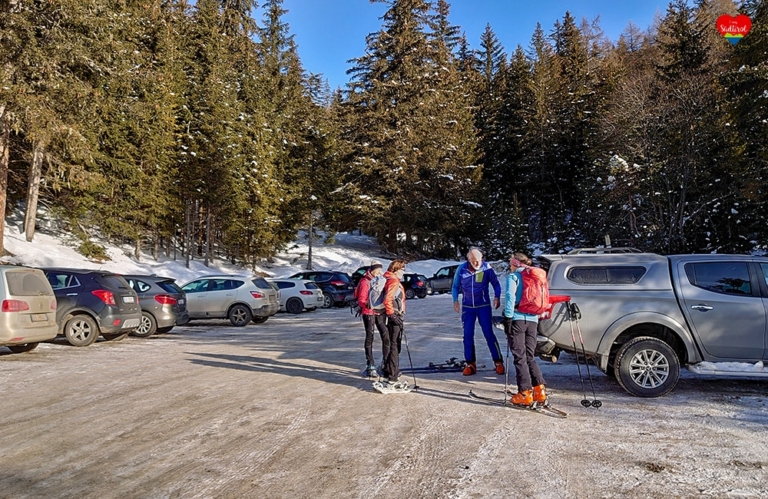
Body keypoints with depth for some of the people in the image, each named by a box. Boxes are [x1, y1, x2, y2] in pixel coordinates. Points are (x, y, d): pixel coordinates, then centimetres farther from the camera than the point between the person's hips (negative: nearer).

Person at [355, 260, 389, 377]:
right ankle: (370, 365, 7)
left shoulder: (382, 280, 11)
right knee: (369, 338, 0)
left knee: (386, 336, -1)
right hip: (368, 312, -5)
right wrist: (366, 304, -29)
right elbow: (361, 300, -10)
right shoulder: (365, 282, -7)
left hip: (380, 312, 5)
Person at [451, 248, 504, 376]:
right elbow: (455, 286, 5)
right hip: (467, 307, 2)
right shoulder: (461, 269, -7)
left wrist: (496, 297, -14)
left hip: (484, 306, -2)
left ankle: (498, 362, 8)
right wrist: (455, 300, -6)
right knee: (468, 335, 3)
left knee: (489, 334, -4)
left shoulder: (487, 268, -11)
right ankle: (470, 364, 13)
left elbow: (496, 284, 1)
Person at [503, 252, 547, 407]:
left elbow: (510, 297, -12)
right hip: (533, 320, 6)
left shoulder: (513, 276, 0)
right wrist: (536, 313, 18)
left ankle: (525, 394, -2)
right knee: (530, 356, 13)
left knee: (520, 357, -2)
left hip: (517, 319, -6)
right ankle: (539, 391, 5)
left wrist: (508, 317, -13)